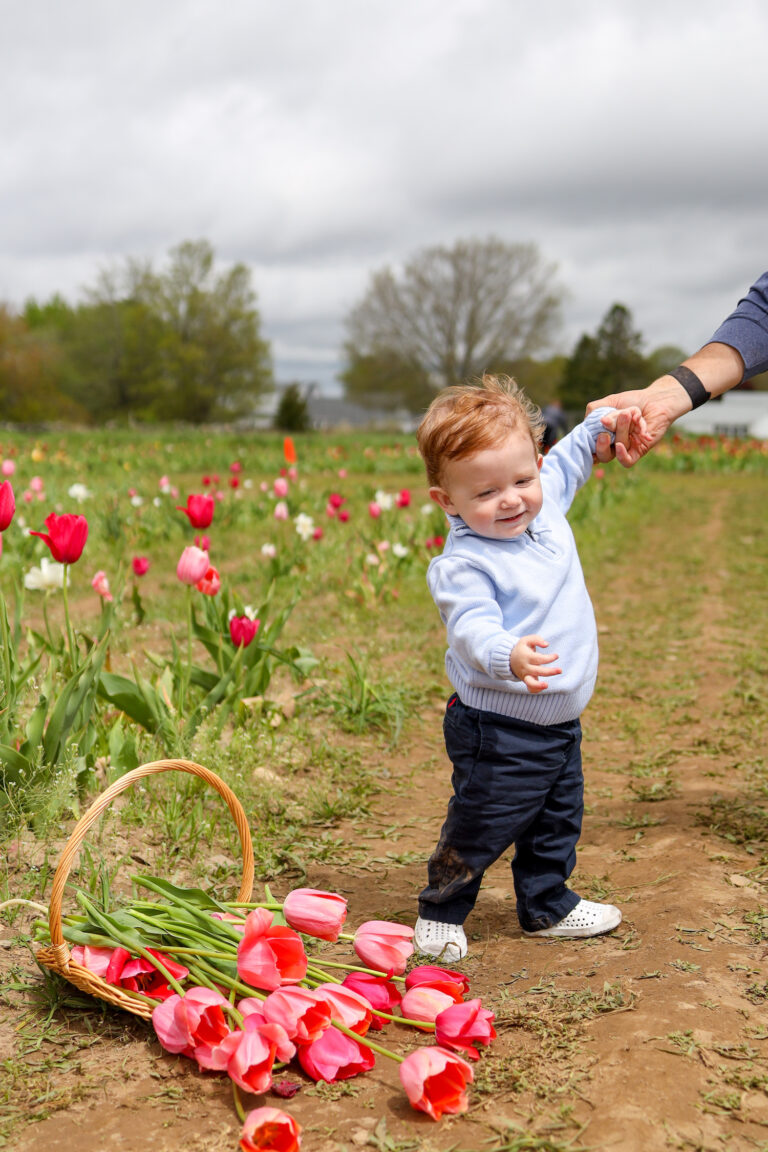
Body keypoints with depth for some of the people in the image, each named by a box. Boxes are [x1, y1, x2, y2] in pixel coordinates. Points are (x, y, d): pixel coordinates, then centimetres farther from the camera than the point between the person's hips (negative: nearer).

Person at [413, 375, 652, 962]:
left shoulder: (545, 505, -3)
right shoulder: (464, 564, -26)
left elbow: (567, 463, 20)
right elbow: (474, 628, -39)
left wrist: (601, 425, 14)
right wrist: (507, 655, -58)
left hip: (559, 719, 8)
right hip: (498, 730, -8)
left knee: (558, 822, 23)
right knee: (481, 826, 5)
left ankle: (548, 907, 44)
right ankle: (440, 913, 29)